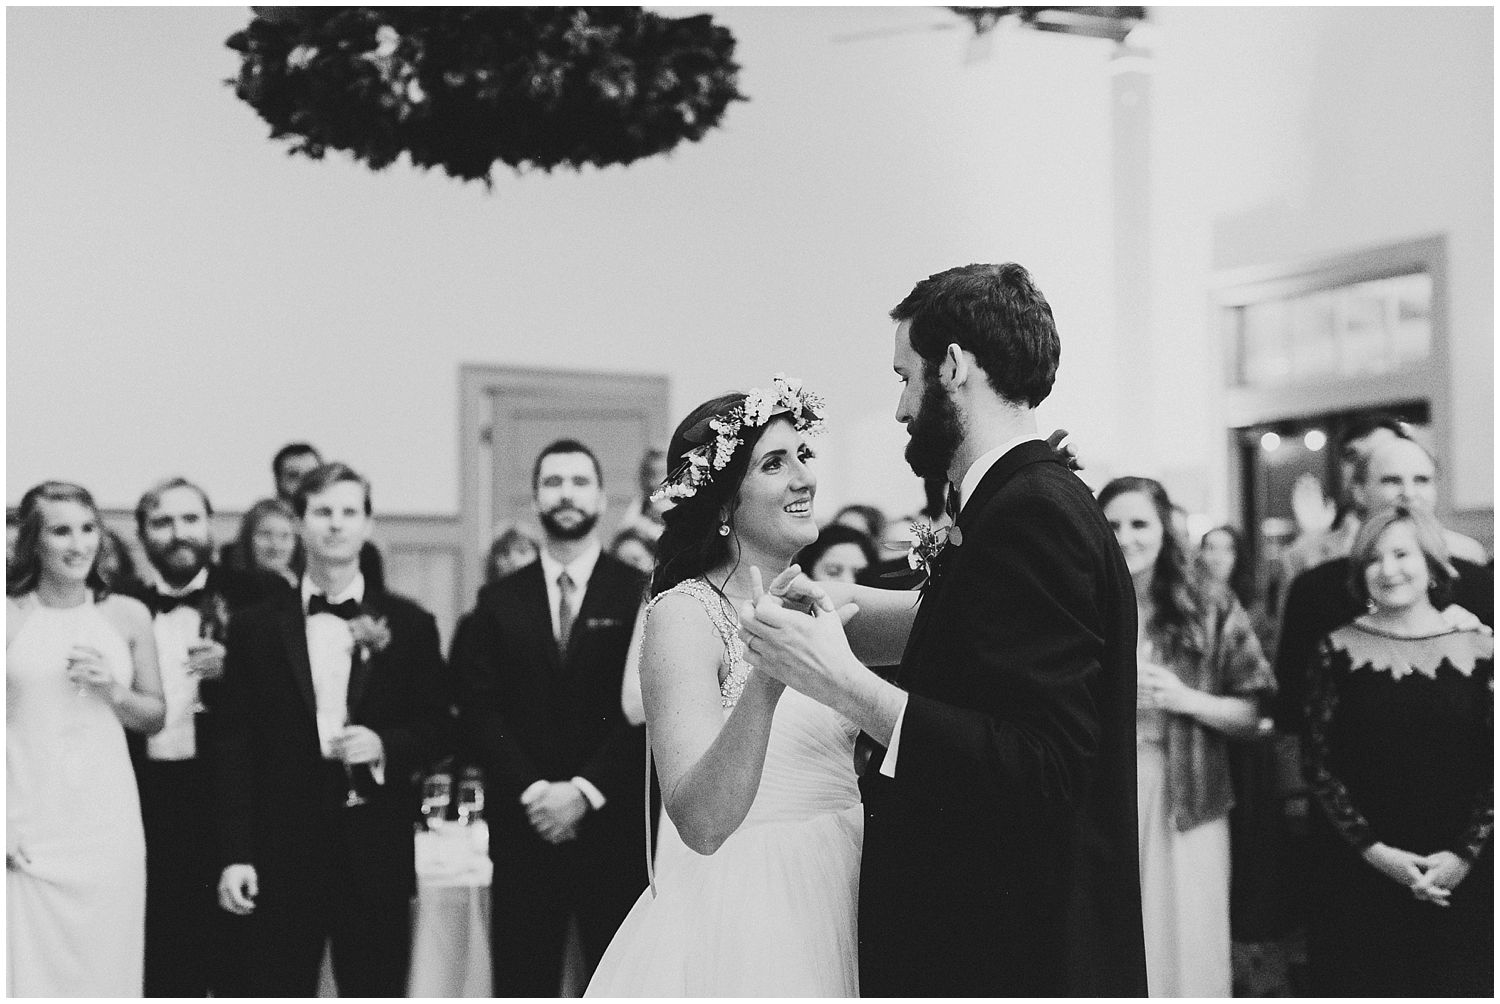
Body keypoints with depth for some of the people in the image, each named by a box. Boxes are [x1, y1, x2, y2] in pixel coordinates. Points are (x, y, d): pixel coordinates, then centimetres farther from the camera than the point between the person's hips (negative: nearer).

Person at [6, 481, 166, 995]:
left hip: (108, 827, 3)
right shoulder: (10, 616, -1)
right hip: (29, 831, -2)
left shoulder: (128, 615, 7)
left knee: (107, 965, 4)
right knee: (30, 968, -3)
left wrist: (112, 691, -5)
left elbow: (154, 717, 15)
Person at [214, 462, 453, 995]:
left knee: (376, 992, 5)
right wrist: (235, 855, -3)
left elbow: (440, 728, 9)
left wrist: (386, 745, -12)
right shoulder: (255, 627, 4)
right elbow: (235, 747, 2)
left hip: (377, 852, 0)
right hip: (282, 852, 0)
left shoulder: (408, 625, 6)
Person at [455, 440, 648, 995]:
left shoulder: (642, 596, 3)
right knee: (522, 988, 3)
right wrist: (532, 791, -11)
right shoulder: (498, 601, 10)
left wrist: (585, 790, -13)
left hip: (615, 829, -1)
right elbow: (477, 712, 2)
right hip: (523, 830, 2)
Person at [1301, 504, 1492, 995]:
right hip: (1358, 872, 0)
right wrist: (1374, 849, -10)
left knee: (1459, 983, 7)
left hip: (1461, 875, 0)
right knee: (1360, 984, 5)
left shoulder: (1479, 647, 1)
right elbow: (1317, 764, -2)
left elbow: (1495, 767, 1)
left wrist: (1465, 853, -8)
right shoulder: (1339, 650, 0)